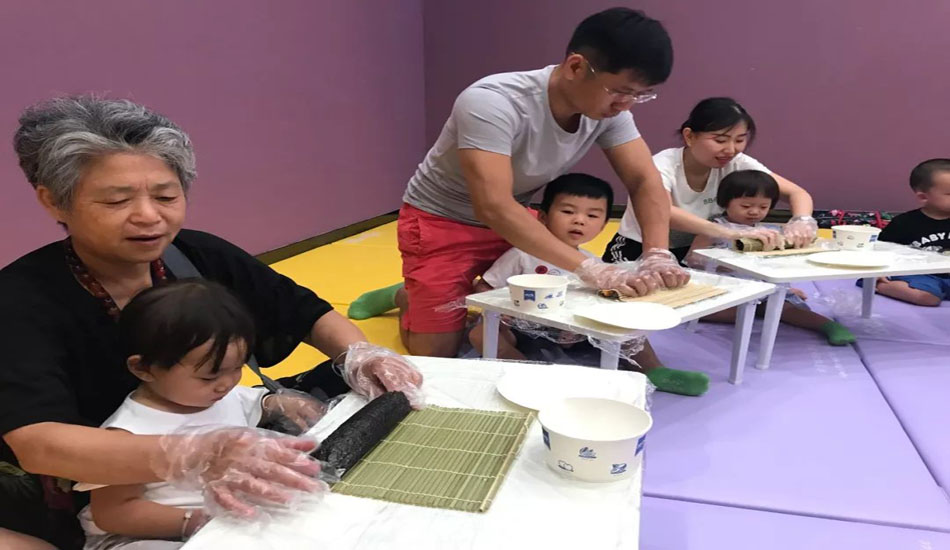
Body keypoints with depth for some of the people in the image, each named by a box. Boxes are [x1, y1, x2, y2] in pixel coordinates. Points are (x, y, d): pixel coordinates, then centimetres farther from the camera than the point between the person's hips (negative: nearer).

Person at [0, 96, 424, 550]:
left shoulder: (202, 257, -11)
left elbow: (309, 314, 0)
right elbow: (36, 443, -34)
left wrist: (357, 355, -21)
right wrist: (190, 456, -51)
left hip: (210, 495, 4)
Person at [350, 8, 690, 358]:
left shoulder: (609, 108, -16)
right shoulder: (492, 103, -35)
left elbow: (644, 180, -13)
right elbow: (494, 208, -43)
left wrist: (657, 256, -30)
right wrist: (592, 270, -47)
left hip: (514, 219, 6)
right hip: (441, 222, -6)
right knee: (436, 354, -9)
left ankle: (471, 293, 27)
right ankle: (405, 296, 23)